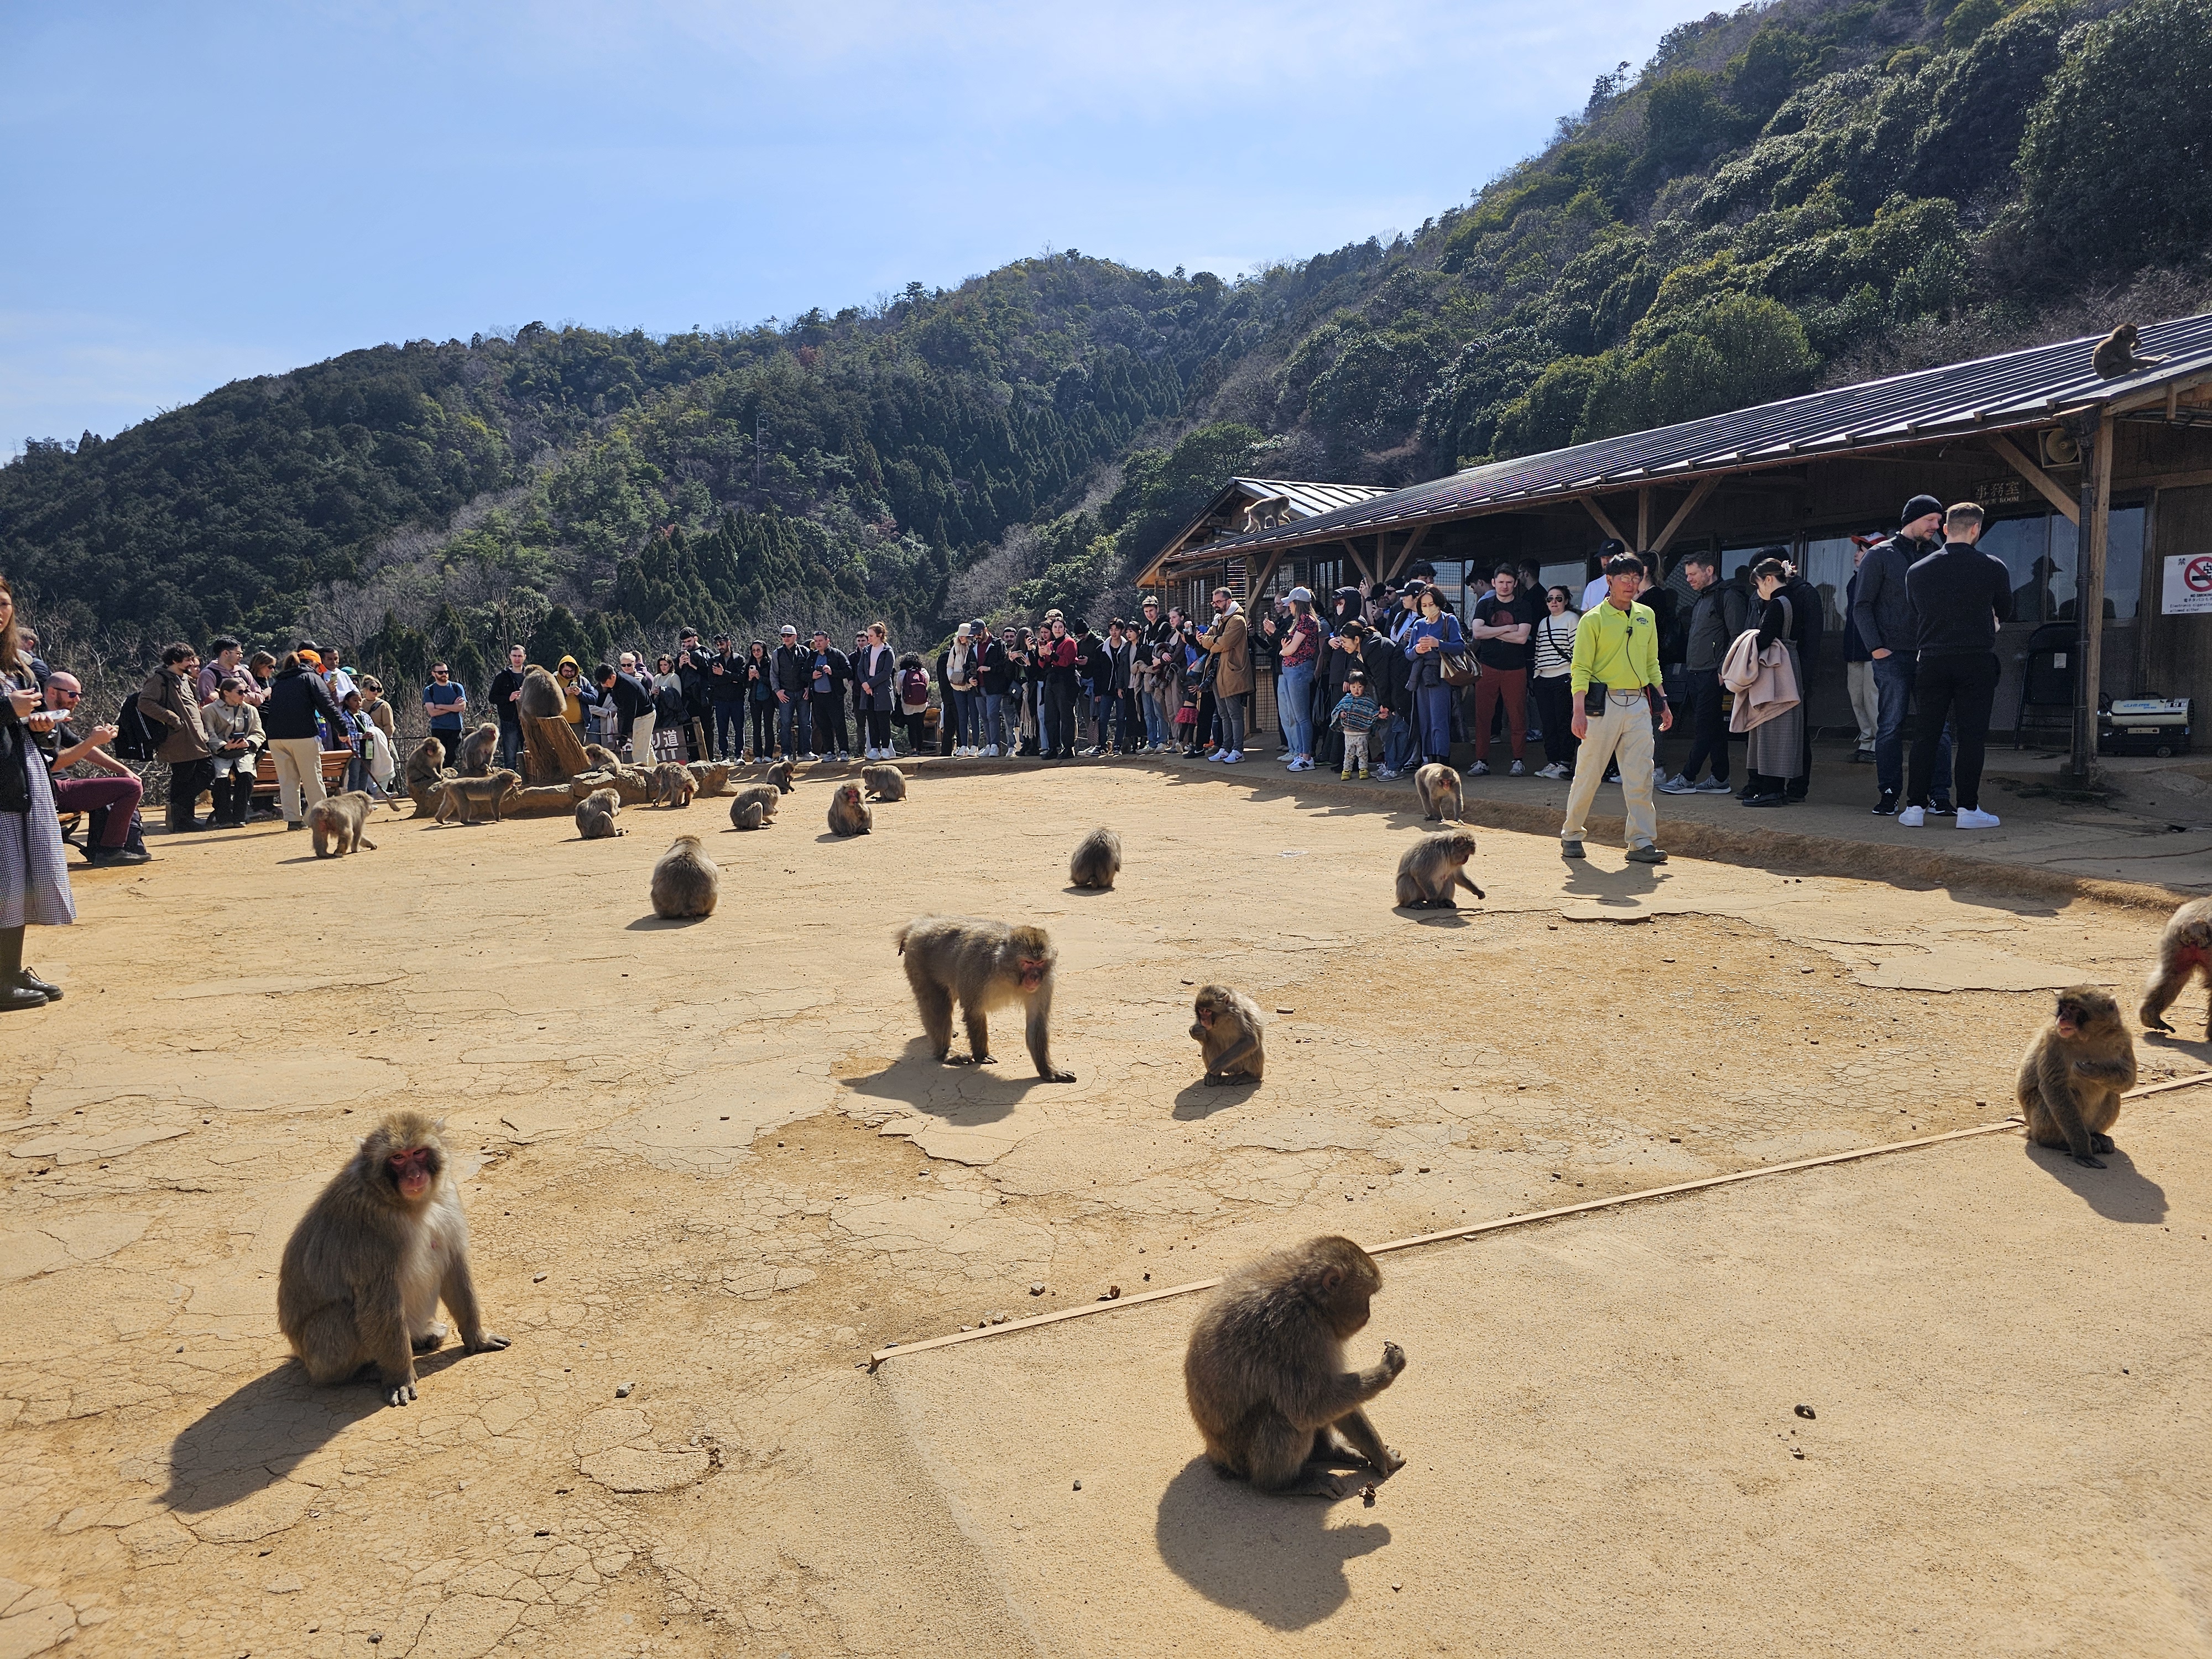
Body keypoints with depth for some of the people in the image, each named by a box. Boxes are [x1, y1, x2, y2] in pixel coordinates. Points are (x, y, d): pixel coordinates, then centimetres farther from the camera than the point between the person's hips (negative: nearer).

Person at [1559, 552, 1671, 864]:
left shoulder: (1647, 616, 14)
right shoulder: (1593, 619, -3)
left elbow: (1652, 664, 21)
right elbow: (1580, 669, -7)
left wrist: (1663, 703, 15)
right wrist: (1579, 711, -15)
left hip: (1639, 704, 5)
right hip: (1604, 704, -4)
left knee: (1640, 777, -2)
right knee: (1588, 773, 1)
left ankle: (1642, 842, -1)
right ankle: (1571, 836, 15)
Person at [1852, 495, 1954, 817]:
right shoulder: (1880, 555, 4)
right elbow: (1862, 606, 1)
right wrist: (1875, 647, -9)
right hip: (1893, 655, -3)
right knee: (1890, 727, 0)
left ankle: (1939, 795, 4)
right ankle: (1889, 795, 7)